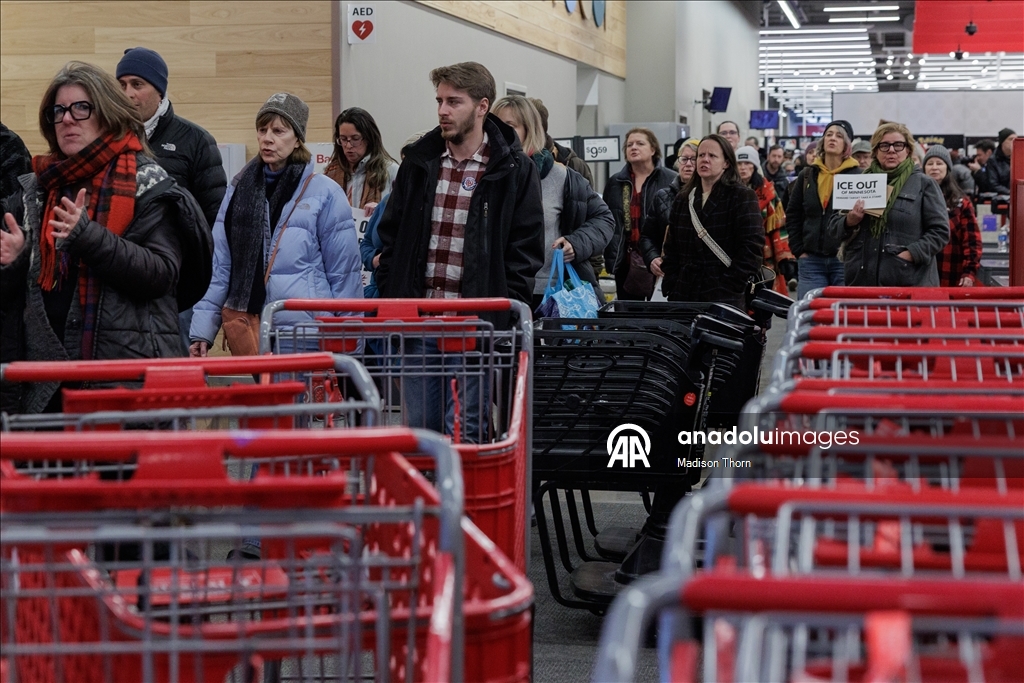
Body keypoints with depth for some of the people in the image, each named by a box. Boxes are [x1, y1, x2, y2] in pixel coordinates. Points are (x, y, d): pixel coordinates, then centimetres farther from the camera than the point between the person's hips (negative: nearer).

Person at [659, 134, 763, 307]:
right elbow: (671, 248, 18)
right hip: (684, 296, 5)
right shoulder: (683, 199, 17)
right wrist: (670, 287, 6)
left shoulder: (742, 197, 0)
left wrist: (731, 285, -13)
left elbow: (752, 245, -8)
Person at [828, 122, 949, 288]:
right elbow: (833, 228, 15)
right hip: (860, 280, 3)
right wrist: (850, 221, -8)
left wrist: (911, 254, -12)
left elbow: (940, 230, 0)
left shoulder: (924, 184, 6)